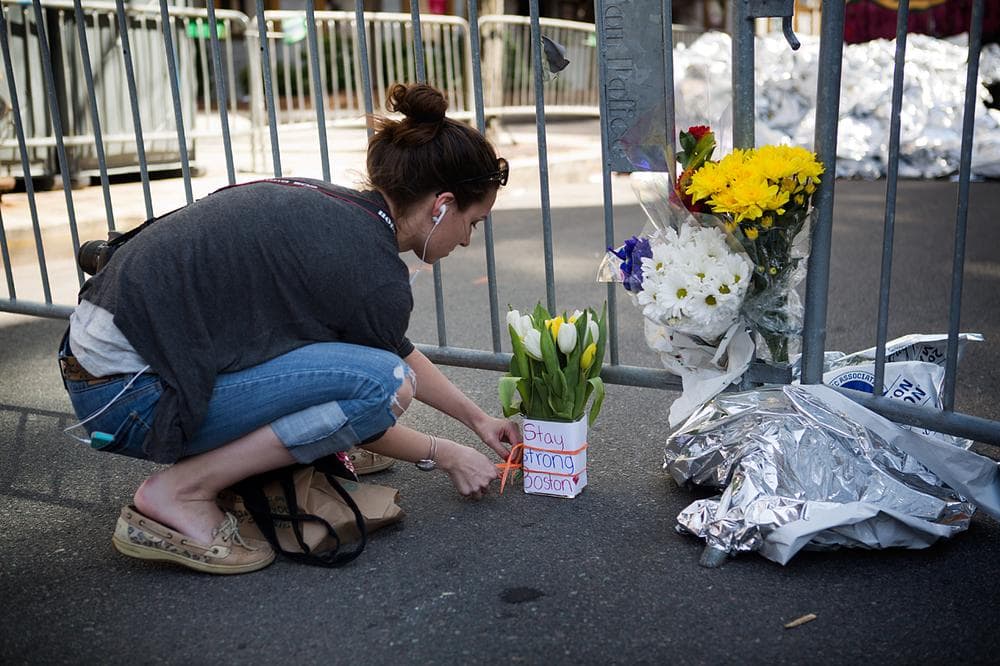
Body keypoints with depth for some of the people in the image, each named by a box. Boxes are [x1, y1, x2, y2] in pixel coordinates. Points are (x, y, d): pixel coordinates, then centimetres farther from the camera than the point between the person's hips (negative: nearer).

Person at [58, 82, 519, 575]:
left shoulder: (335, 207, 9)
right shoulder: (374, 274, -19)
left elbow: (398, 350, 20)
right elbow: (369, 388, -3)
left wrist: (478, 419, 26)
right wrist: (445, 456, 14)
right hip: (128, 395, -9)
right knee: (382, 382, -17)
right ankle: (177, 494, -9)